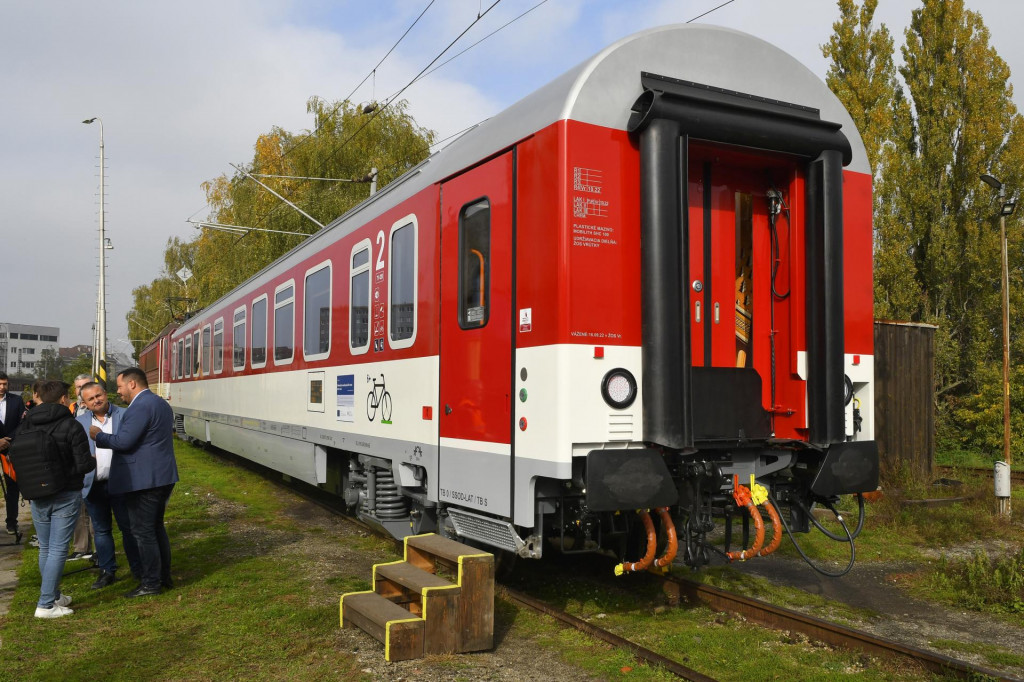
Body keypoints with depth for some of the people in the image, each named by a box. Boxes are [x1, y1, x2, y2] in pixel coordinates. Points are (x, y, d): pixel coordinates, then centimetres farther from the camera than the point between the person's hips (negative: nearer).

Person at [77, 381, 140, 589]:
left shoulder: (125, 415, -1)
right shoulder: (80, 422, 7)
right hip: (93, 485, 3)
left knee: (128, 527, 4)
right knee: (101, 530, 12)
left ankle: (138, 569, 16)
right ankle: (107, 571, 24)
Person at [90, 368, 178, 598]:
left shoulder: (140, 406, -17)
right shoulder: (161, 404, 15)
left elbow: (123, 441, -21)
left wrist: (99, 436, -4)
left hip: (143, 480, -10)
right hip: (162, 476, 10)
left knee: (143, 532, -1)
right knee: (156, 527, 19)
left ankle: (150, 584, 6)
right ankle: (163, 576, 26)